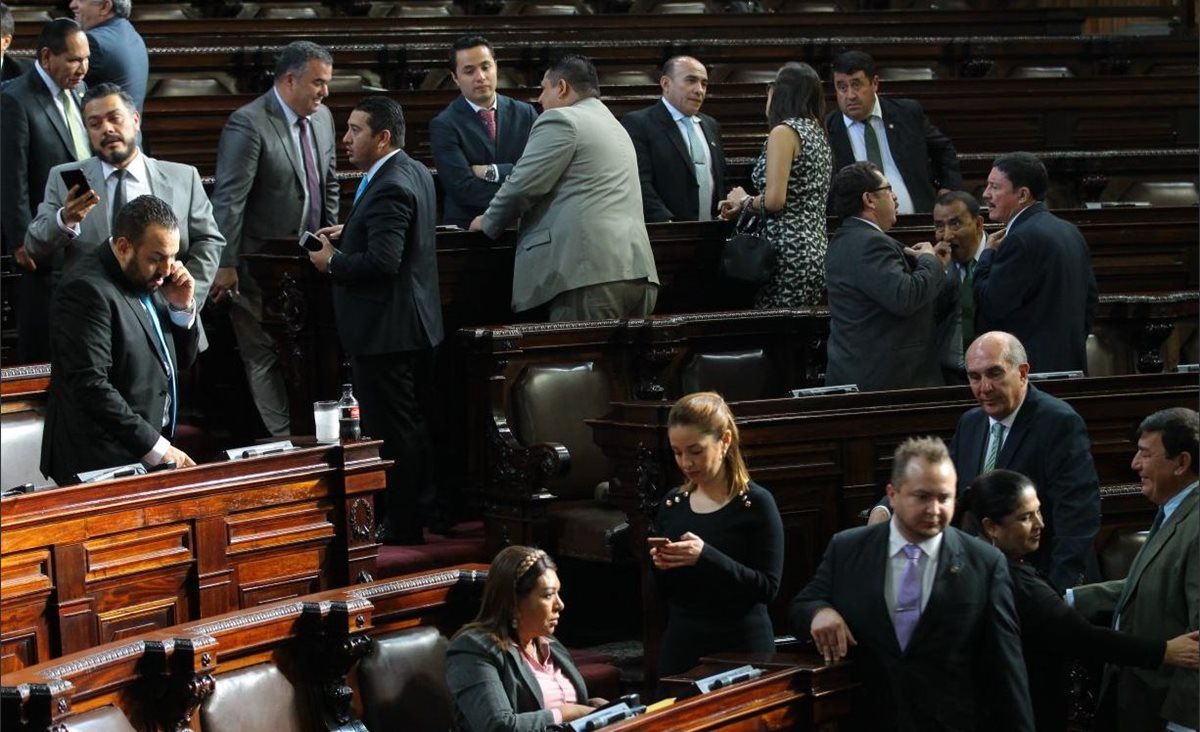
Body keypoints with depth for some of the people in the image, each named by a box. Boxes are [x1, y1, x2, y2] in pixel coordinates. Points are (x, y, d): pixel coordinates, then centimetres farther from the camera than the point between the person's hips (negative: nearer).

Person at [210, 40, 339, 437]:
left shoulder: (322, 118, 6)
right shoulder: (248, 124, -18)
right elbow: (228, 199, -20)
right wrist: (226, 265, -21)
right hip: (261, 267, -7)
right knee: (266, 357, 0)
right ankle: (282, 439, 4)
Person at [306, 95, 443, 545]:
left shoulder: (388, 188, -22)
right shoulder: (415, 173, 10)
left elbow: (384, 260, -29)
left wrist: (332, 263, -15)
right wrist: (350, 233, 12)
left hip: (385, 330, -11)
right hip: (415, 324, 11)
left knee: (390, 432, -2)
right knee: (414, 425, 18)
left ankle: (401, 527, 4)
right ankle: (419, 513, 28)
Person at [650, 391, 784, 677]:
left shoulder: (756, 503, -8)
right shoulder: (673, 504, 7)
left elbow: (769, 587, -16)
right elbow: (663, 590, 13)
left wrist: (706, 557, -25)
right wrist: (660, 567, -9)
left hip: (742, 648, -4)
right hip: (680, 645, 5)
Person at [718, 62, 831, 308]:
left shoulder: (784, 132, -9)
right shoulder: (817, 133, 17)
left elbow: (774, 200, -17)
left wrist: (744, 201, 2)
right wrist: (743, 207, 19)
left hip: (789, 254, -9)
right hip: (816, 250, 9)